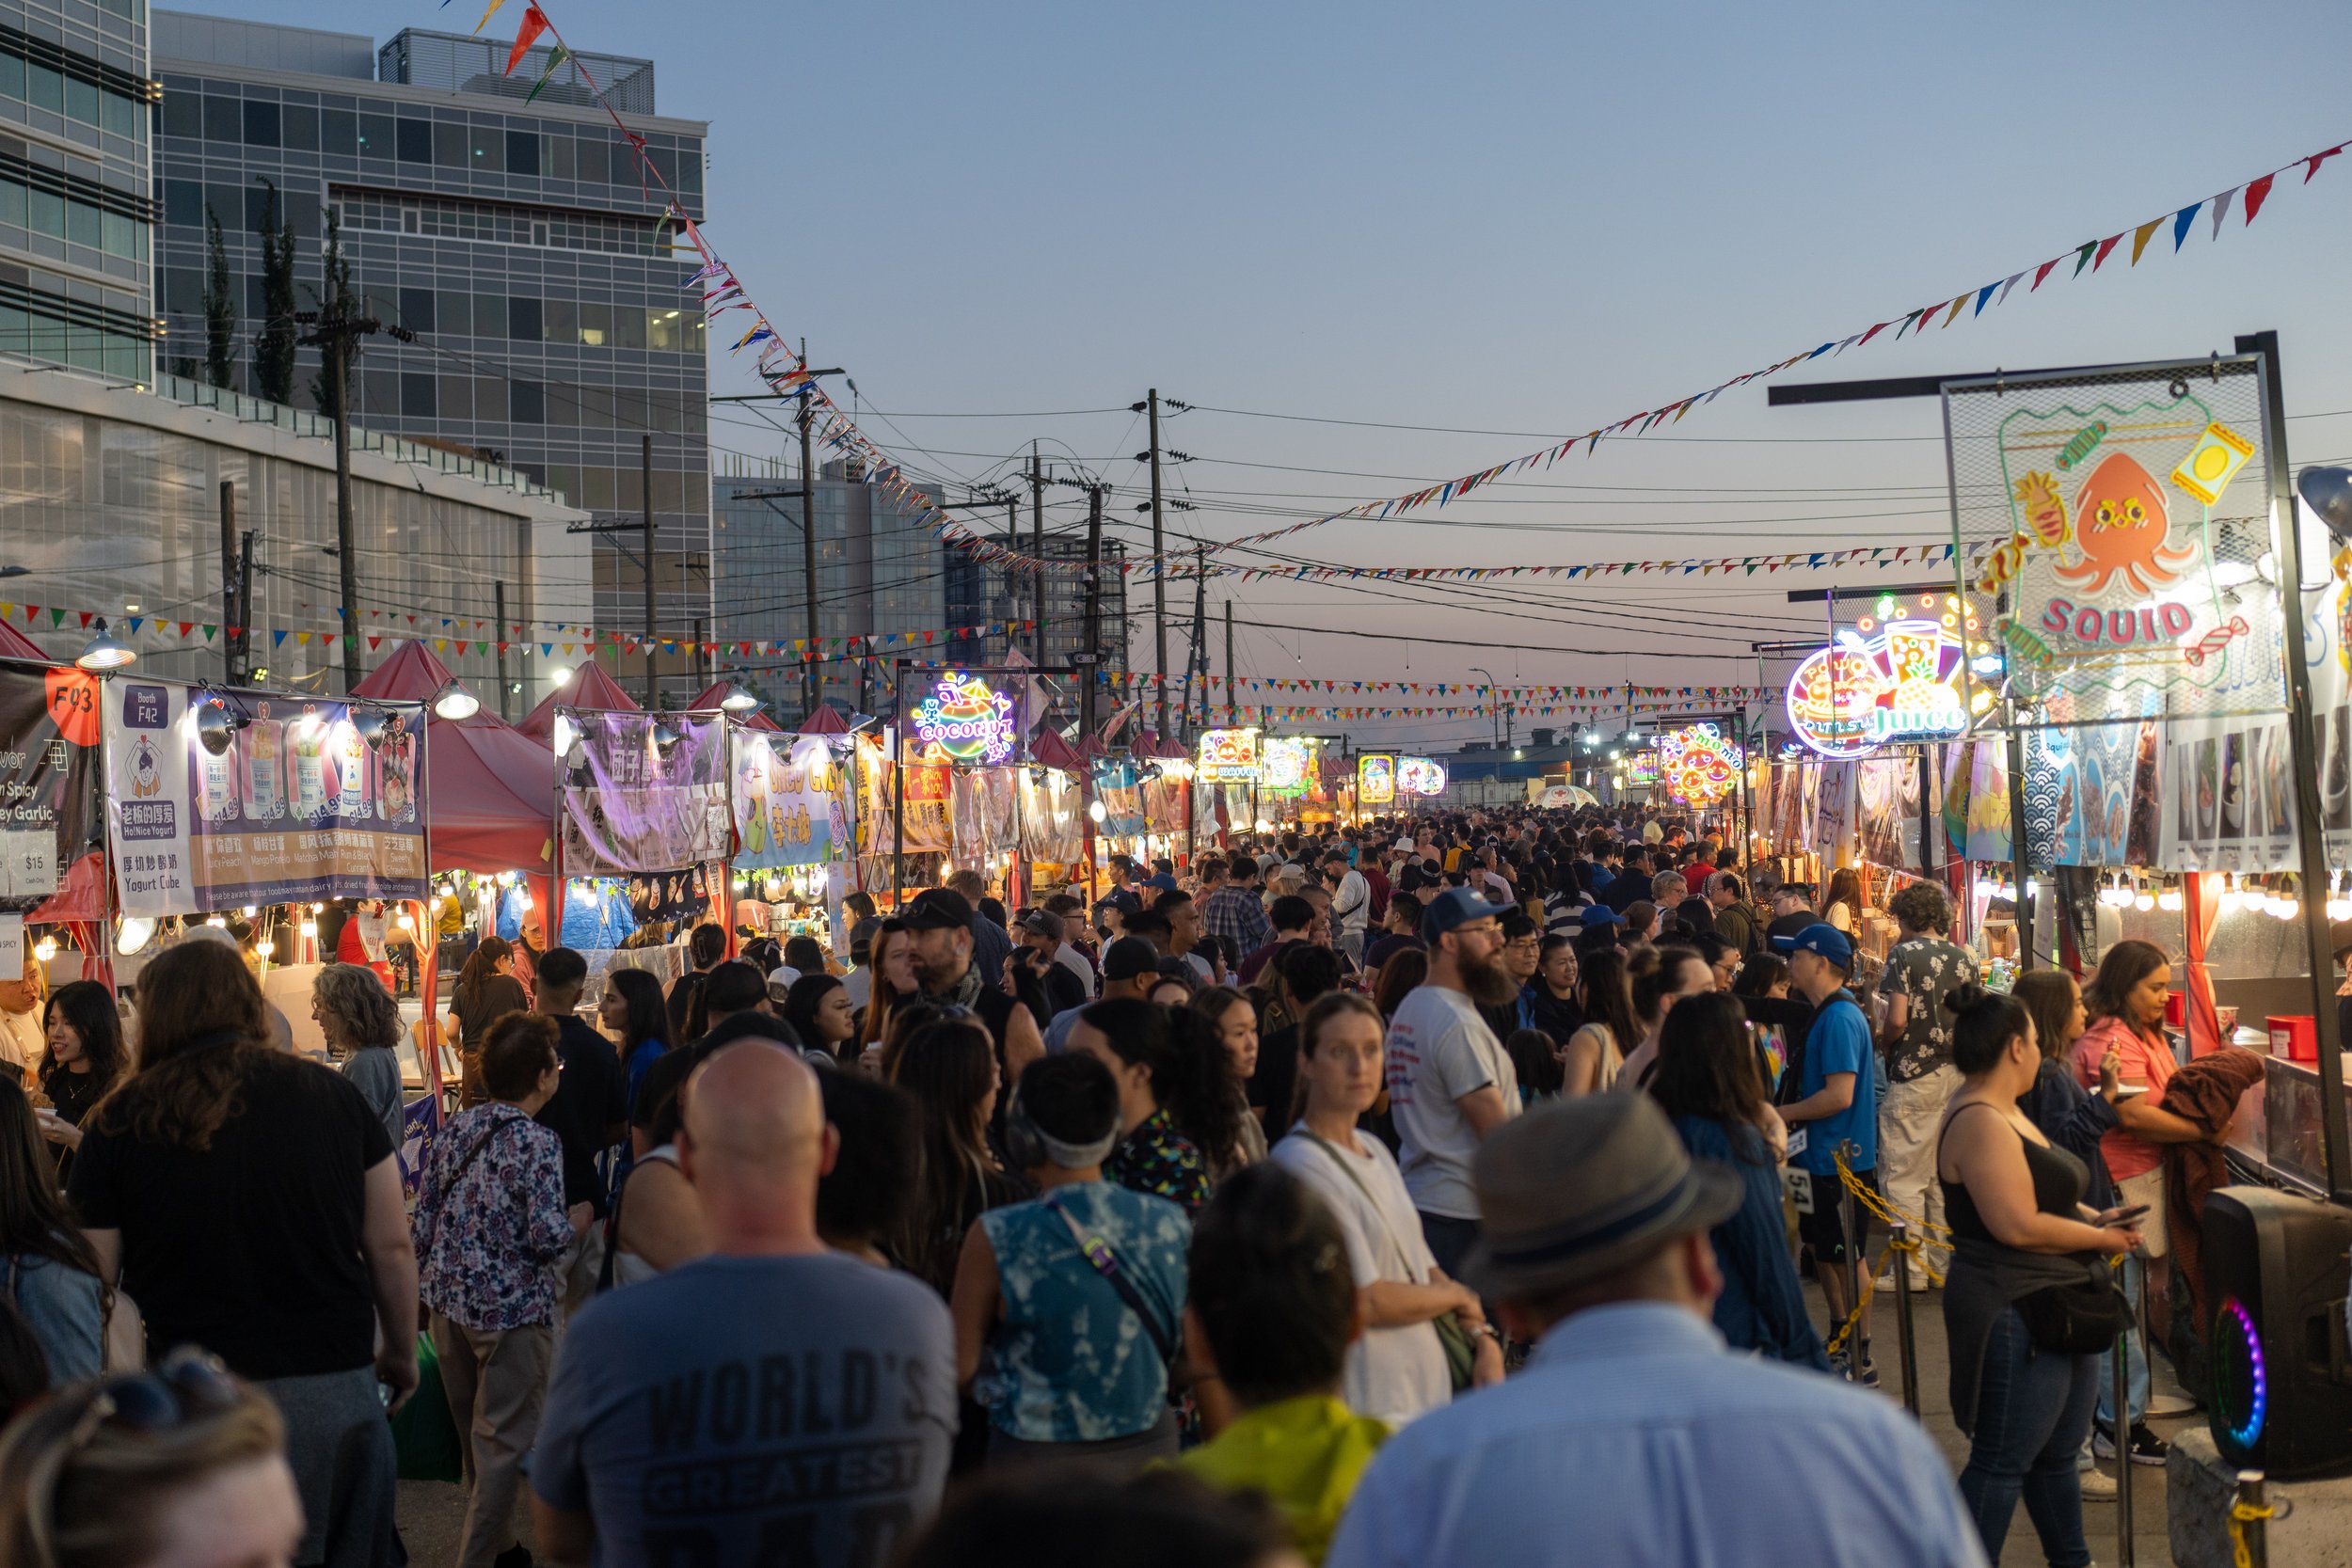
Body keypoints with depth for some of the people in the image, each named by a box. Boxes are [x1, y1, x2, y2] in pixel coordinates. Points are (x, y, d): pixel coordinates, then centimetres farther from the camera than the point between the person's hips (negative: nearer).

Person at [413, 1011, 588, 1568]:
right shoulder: (538, 1143, -16)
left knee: (473, 1434, 21)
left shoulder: (455, 1131, 4)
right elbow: (547, 1237, -21)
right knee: (505, 1442, 3)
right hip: (513, 1312, -7)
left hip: (450, 1302, 8)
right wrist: (577, 1219, 0)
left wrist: (433, 1289, 19)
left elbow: (424, 1222, 8)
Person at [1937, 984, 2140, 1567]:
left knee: (2058, 1454, 21)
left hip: (2057, 1309, 11)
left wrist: (2094, 1217, 6)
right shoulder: (1981, 1123, -22)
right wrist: (2100, 1238, -12)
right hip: (2017, 1317, -11)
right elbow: (2019, 1225, -26)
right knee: (2002, 1463, -4)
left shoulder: (2003, 1111, 13)